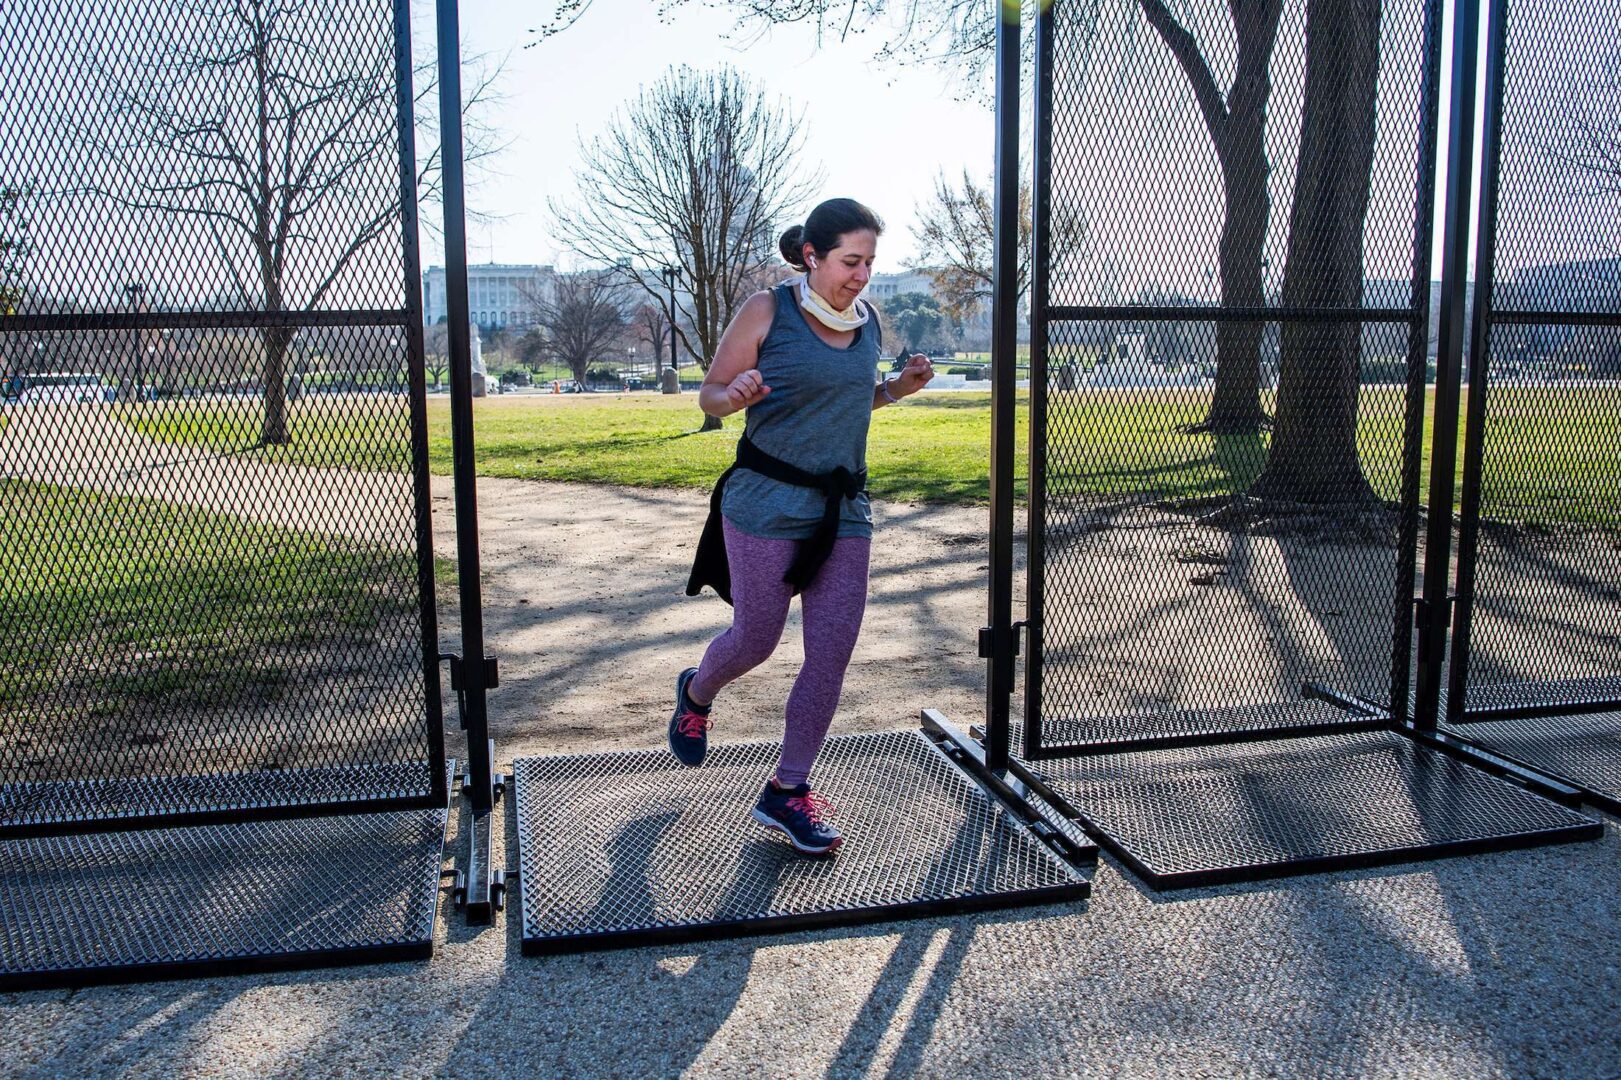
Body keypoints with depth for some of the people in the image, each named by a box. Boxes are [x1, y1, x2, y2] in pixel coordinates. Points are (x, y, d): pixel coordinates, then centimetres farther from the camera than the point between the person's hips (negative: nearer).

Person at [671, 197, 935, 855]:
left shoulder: (867, 321, 9)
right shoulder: (767, 310, -7)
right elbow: (709, 396, -2)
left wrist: (897, 389, 5)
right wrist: (737, 395, -25)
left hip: (844, 511, 5)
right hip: (766, 506, -5)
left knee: (832, 654, 0)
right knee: (755, 642, 5)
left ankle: (787, 790, 15)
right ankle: (695, 692, 41)